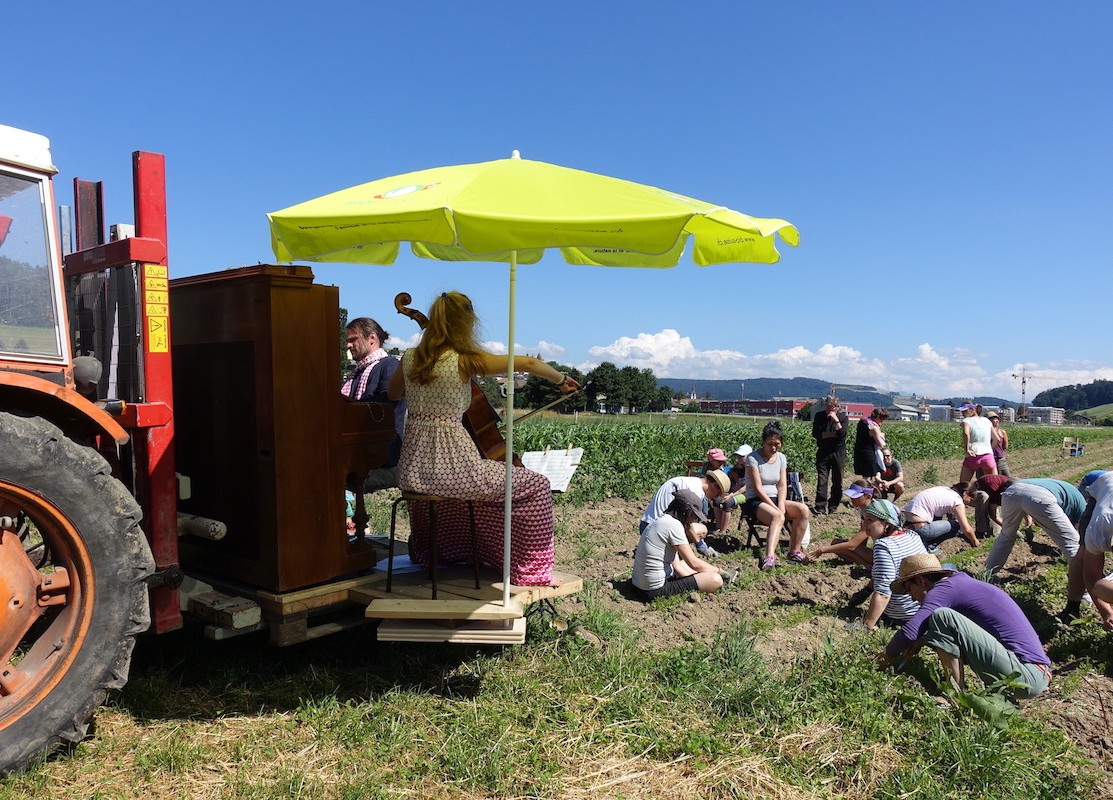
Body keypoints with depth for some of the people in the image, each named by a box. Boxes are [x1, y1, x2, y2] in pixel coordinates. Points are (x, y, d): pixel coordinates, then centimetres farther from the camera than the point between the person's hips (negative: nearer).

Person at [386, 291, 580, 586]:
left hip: (412, 470, 7)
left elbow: (393, 394, 26)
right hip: (451, 467, -7)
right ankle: (530, 572, 13)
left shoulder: (410, 359, 5)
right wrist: (561, 379, 7)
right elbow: (528, 363, -9)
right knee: (537, 486, 5)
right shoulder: (465, 361, -12)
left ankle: (425, 551, 60)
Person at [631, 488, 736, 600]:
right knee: (715, 580, -13)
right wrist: (719, 570, 0)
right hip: (655, 591, -10)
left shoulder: (662, 520, 12)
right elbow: (694, 564, -15)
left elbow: (676, 566, 11)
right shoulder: (674, 525, -17)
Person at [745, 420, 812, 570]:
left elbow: (782, 486, 3)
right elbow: (758, 488, -16)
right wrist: (776, 509, -20)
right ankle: (770, 557, -53)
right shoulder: (753, 458, -11)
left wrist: (781, 506, -15)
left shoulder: (781, 458, 7)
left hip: (776, 499, 6)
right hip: (756, 501, -6)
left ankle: (794, 551, -13)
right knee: (778, 517, -37)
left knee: (804, 510, -20)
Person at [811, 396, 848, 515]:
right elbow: (815, 434, -7)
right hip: (823, 452, 0)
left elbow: (842, 434, -15)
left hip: (838, 453, 0)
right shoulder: (819, 416, 3)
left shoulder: (843, 417, -1)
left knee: (837, 482, 3)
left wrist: (836, 420, -22)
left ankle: (833, 508, 12)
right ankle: (820, 508, -5)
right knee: (821, 481, -6)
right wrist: (832, 434, -14)